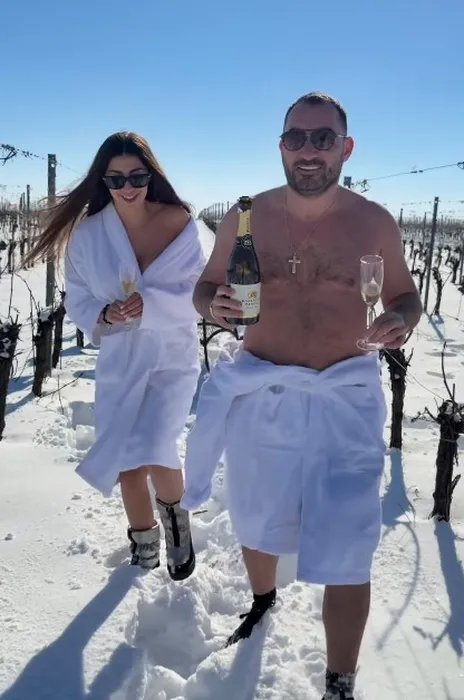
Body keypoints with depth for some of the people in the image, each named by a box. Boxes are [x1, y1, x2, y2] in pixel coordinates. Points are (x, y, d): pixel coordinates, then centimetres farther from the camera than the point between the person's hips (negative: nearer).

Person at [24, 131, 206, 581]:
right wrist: (105, 316, -21)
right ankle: (143, 545, 39)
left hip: (172, 357, -2)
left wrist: (149, 304, -28)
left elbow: (196, 294, -12)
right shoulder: (87, 233, -6)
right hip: (118, 362, 3)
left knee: (155, 451, -19)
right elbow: (77, 302, 0)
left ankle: (176, 518, 16)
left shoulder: (179, 223, -11)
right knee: (126, 463, 12)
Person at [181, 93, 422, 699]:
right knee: (257, 523, 20)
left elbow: (405, 293, 9)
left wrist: (400, 321, -14)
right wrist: (213, 306, -16)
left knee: (345, 552, -4)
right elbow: (206, 287, 8)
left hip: (345, 400, -1)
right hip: (260, 397, 2)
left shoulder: (375, 225, -4)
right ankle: (263, 603, 52)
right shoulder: (245, 219, -3)